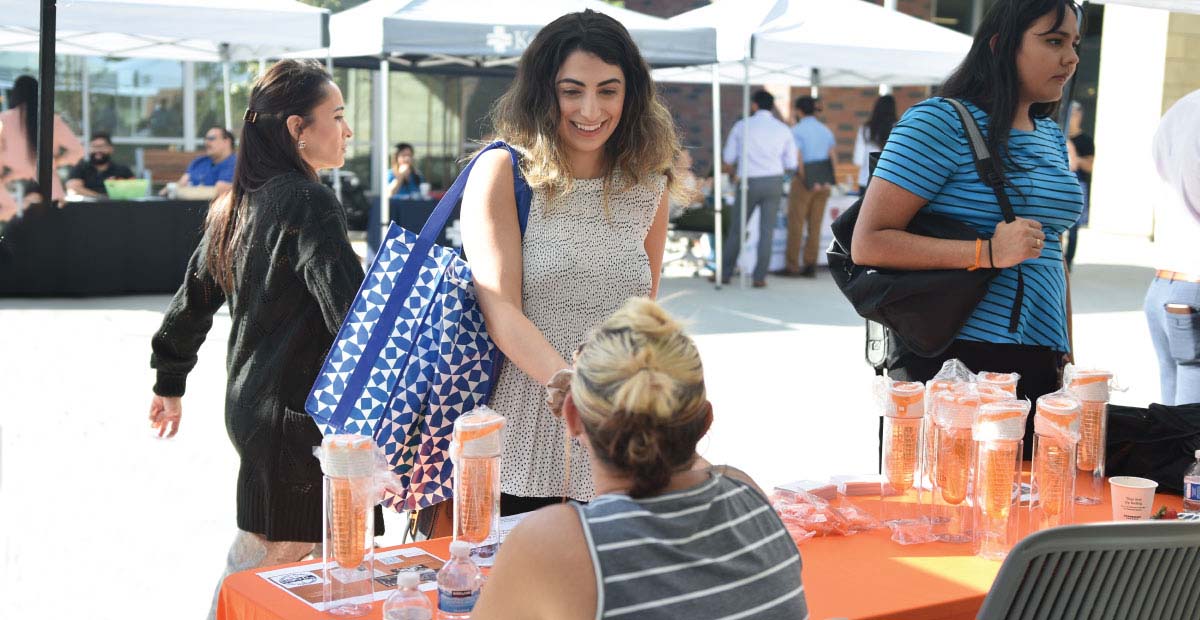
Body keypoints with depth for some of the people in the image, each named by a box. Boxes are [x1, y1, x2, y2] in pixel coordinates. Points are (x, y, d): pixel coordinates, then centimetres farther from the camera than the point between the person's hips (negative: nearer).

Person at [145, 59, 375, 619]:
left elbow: (194, 299, 19)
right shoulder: (308, 202, -14)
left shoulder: (236, 205, 12)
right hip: (297, 415, -8)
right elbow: (349, 312, -23)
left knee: (253, 563, 14)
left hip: (249, 405, 8)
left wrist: (170, 383, 30)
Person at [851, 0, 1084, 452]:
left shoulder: (1052, 138, 15)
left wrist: (1067, 355, 21)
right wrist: (987, 252, -22)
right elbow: (867, 244, -16)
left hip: (1039, 366, 7)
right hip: (953, 364, -7)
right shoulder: (940, 122, -9)